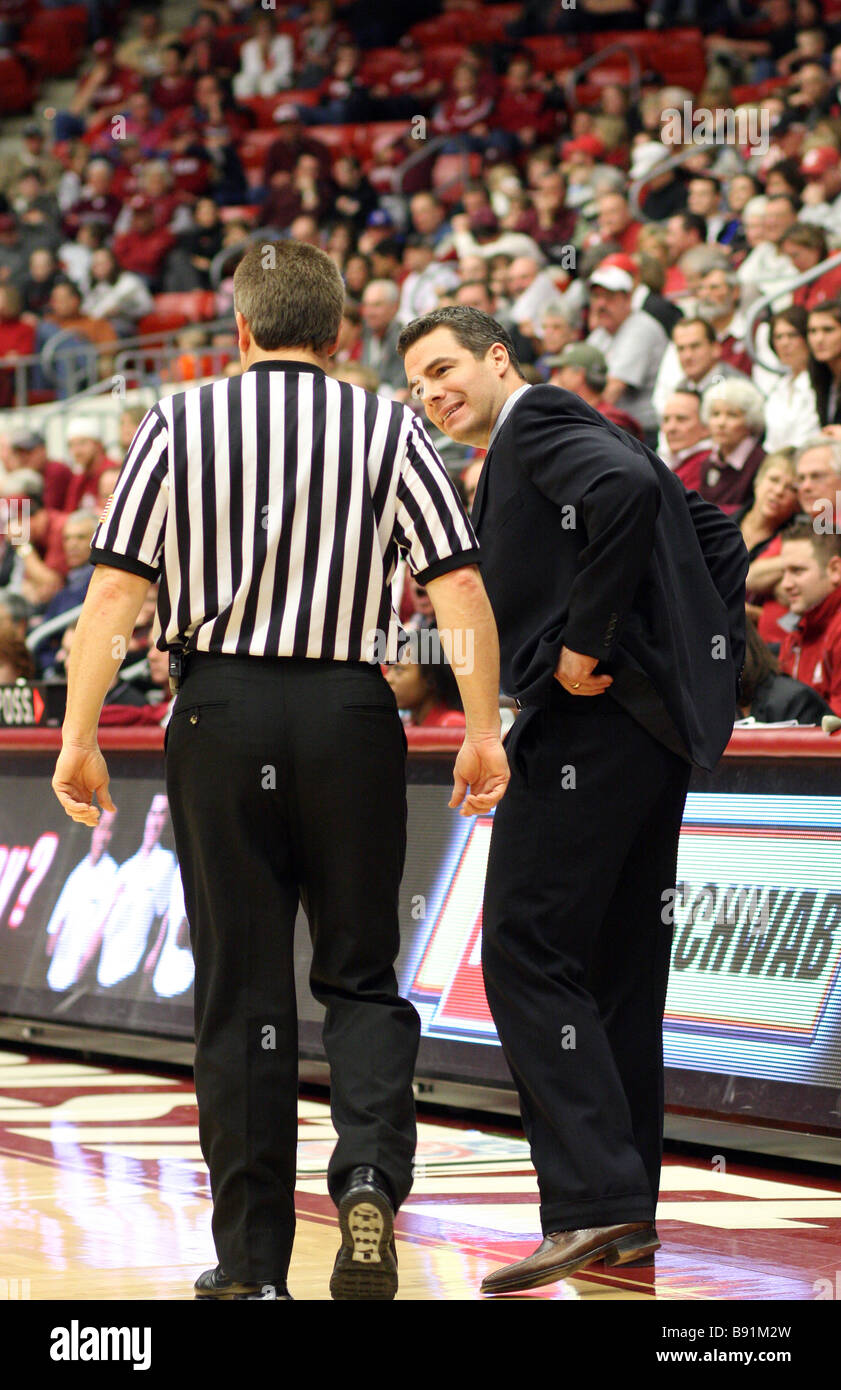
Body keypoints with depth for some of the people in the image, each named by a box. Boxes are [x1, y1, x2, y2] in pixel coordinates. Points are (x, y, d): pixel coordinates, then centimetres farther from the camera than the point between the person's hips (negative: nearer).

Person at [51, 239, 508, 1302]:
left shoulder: (179, 424, 2)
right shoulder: (387, 428, 2)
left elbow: (114, 590, -3)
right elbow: (458, 586, -5)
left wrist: (79, 737, 1)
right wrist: (482, 730, 0)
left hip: (220, 714, 0)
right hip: (351, 713, 0)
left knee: (238, 993, 6)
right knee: (360, 973, 12)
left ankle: (252, 1262, 8)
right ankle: (369, 1175, -14)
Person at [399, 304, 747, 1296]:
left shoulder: (539, 425, -5)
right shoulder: (560, 441, 24)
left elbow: (630, 492, -25)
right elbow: (714, 535, 26)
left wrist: (587, 642, -20)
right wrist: (710, 662, 17)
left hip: (590, 720, -11)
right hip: (650, 725, 11)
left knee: (528, 954, -12)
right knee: (616, 968, 11)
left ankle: (591, 1202, -19)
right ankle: (624, 1224, 15)